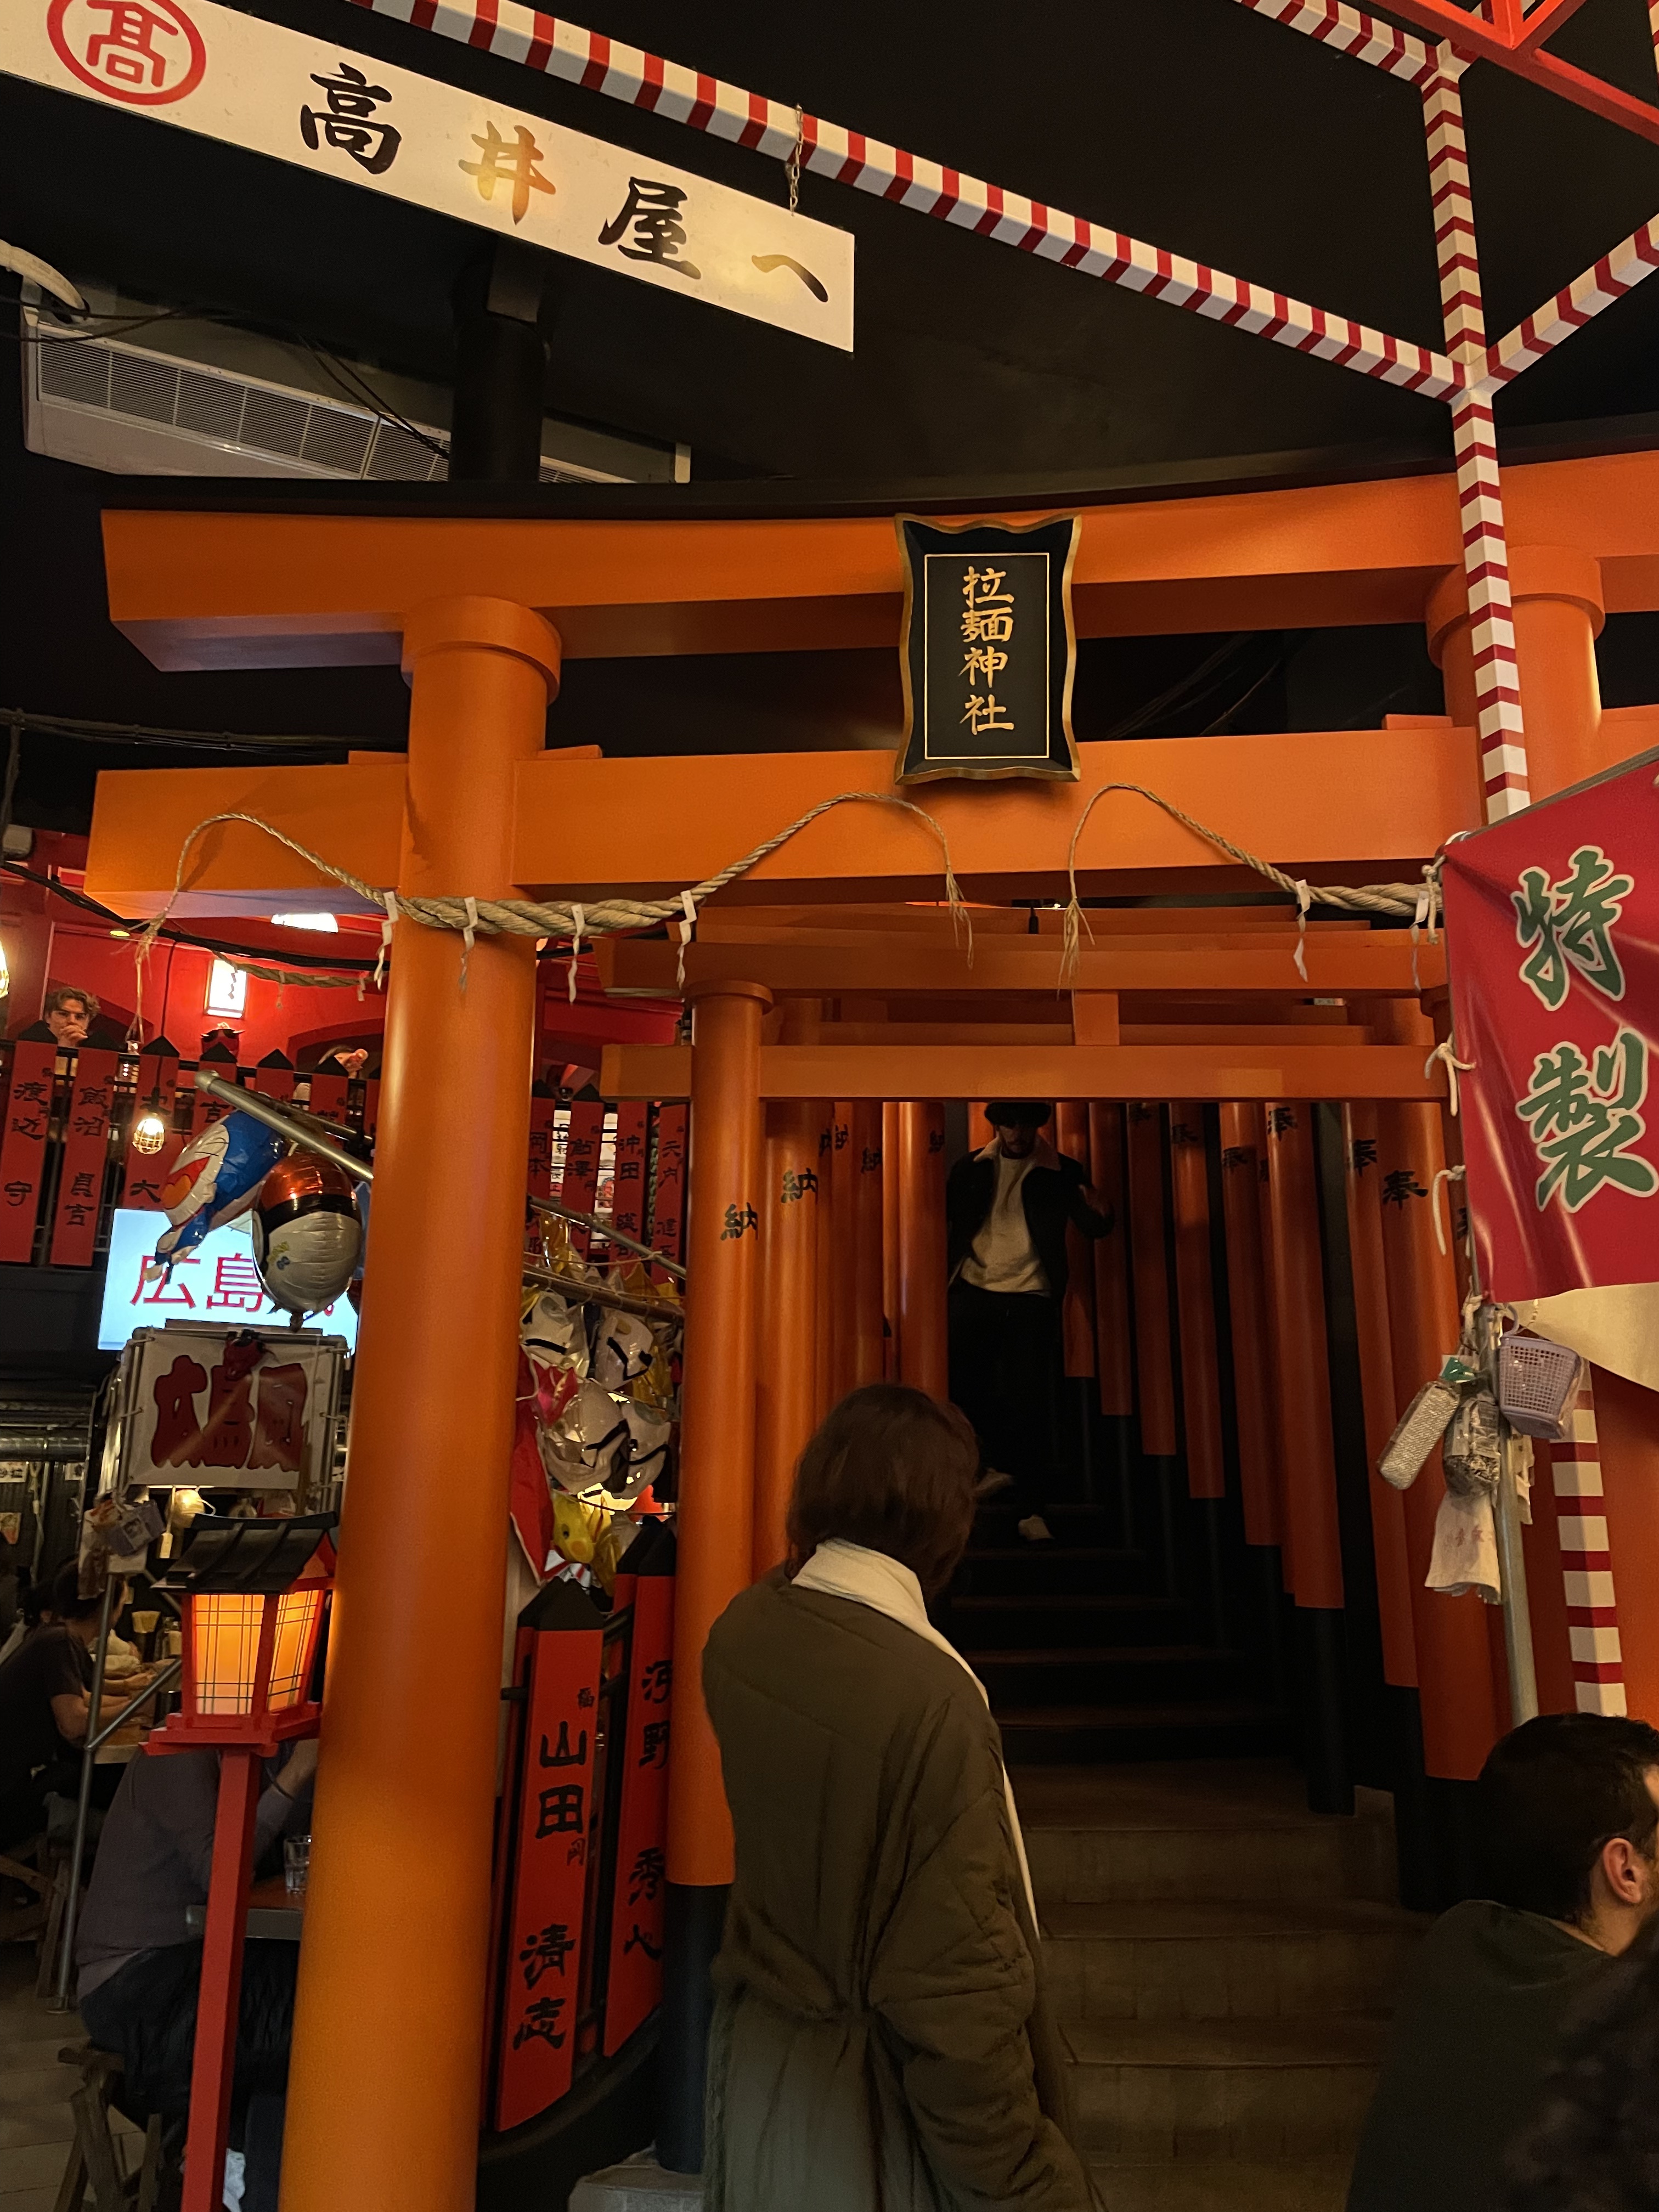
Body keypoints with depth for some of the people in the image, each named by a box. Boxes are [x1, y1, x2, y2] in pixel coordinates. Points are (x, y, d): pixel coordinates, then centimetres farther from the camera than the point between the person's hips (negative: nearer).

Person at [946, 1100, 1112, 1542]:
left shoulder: (1062, 1172, 1)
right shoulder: (970, 1169, 6)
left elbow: (1093, 1227, -2)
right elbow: (946, 1220, 10)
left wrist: (1098, 1213, -26)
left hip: (1030, 1298, -3)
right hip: (973, 1291, 3)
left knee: (1029, 1400, -4)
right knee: (963, 1388, 7)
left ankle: (1032, 1509, 4)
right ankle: (1004, 1465, 31)